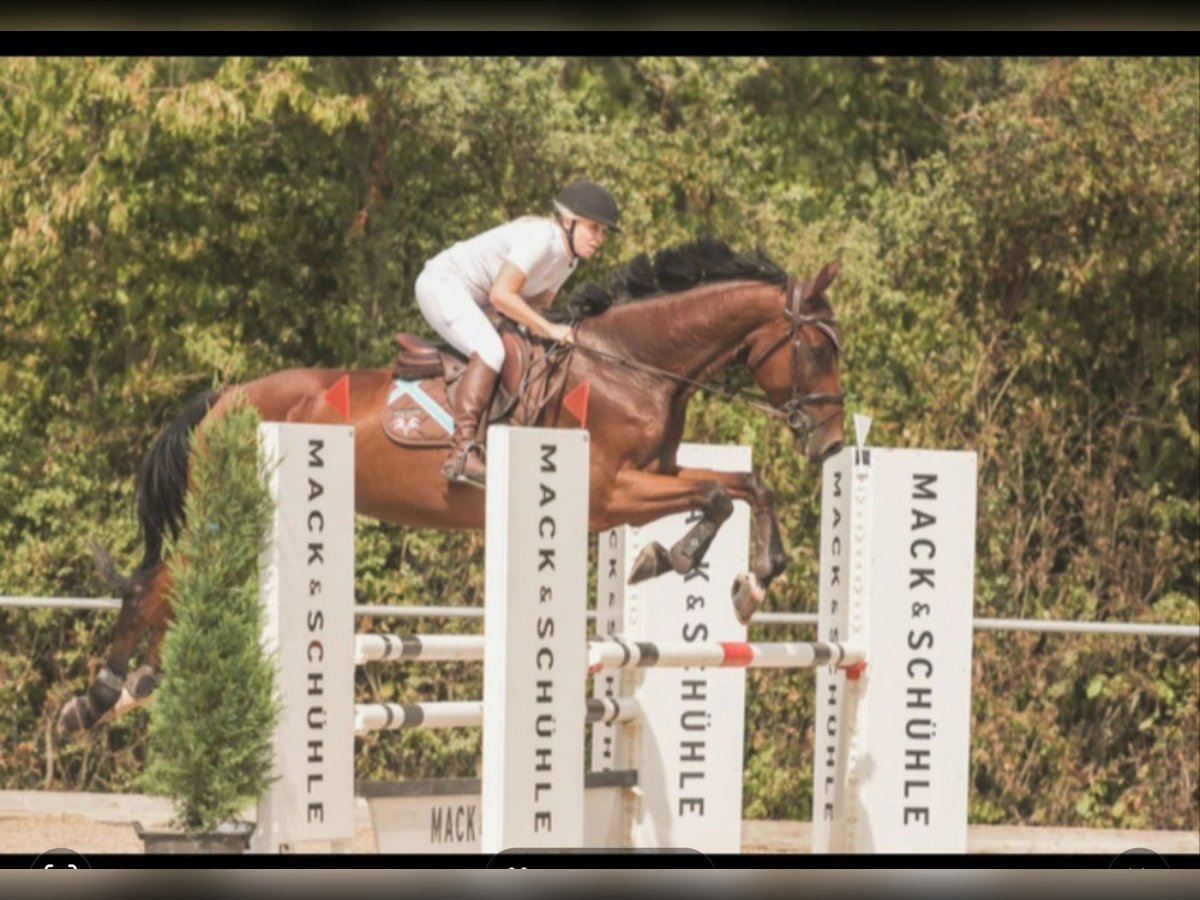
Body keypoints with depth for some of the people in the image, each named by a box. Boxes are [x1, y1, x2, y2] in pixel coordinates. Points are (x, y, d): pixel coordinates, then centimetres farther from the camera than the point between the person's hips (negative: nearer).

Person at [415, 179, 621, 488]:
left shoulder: (568, 258, 4)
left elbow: (538, 303, 9)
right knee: (490, 351, -28)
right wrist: (549, 329, -28)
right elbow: (501, 295, -30)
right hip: (442, 283, -11)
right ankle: (463, 452, -36)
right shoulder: (540, 238, -25)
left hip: (471, 300, 11)